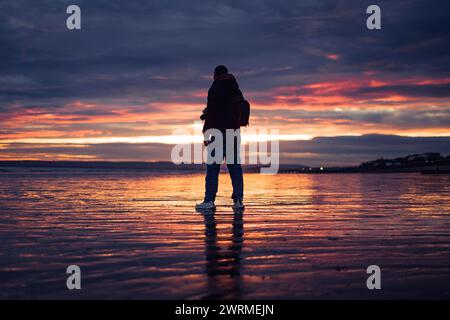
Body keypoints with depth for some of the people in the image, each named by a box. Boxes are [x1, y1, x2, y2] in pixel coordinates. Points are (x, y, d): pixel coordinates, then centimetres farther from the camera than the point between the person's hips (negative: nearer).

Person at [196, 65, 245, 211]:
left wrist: (207, 134, -11)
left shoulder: (215, 89, -7)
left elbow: (211, 114, -12)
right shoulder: (237, 92, 13)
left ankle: (209, 201, -5)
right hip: (234, 133, 6)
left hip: (218, 132, -6)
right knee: (235, 166, 6)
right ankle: (238, 200, 4)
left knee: (212, 167, -3)